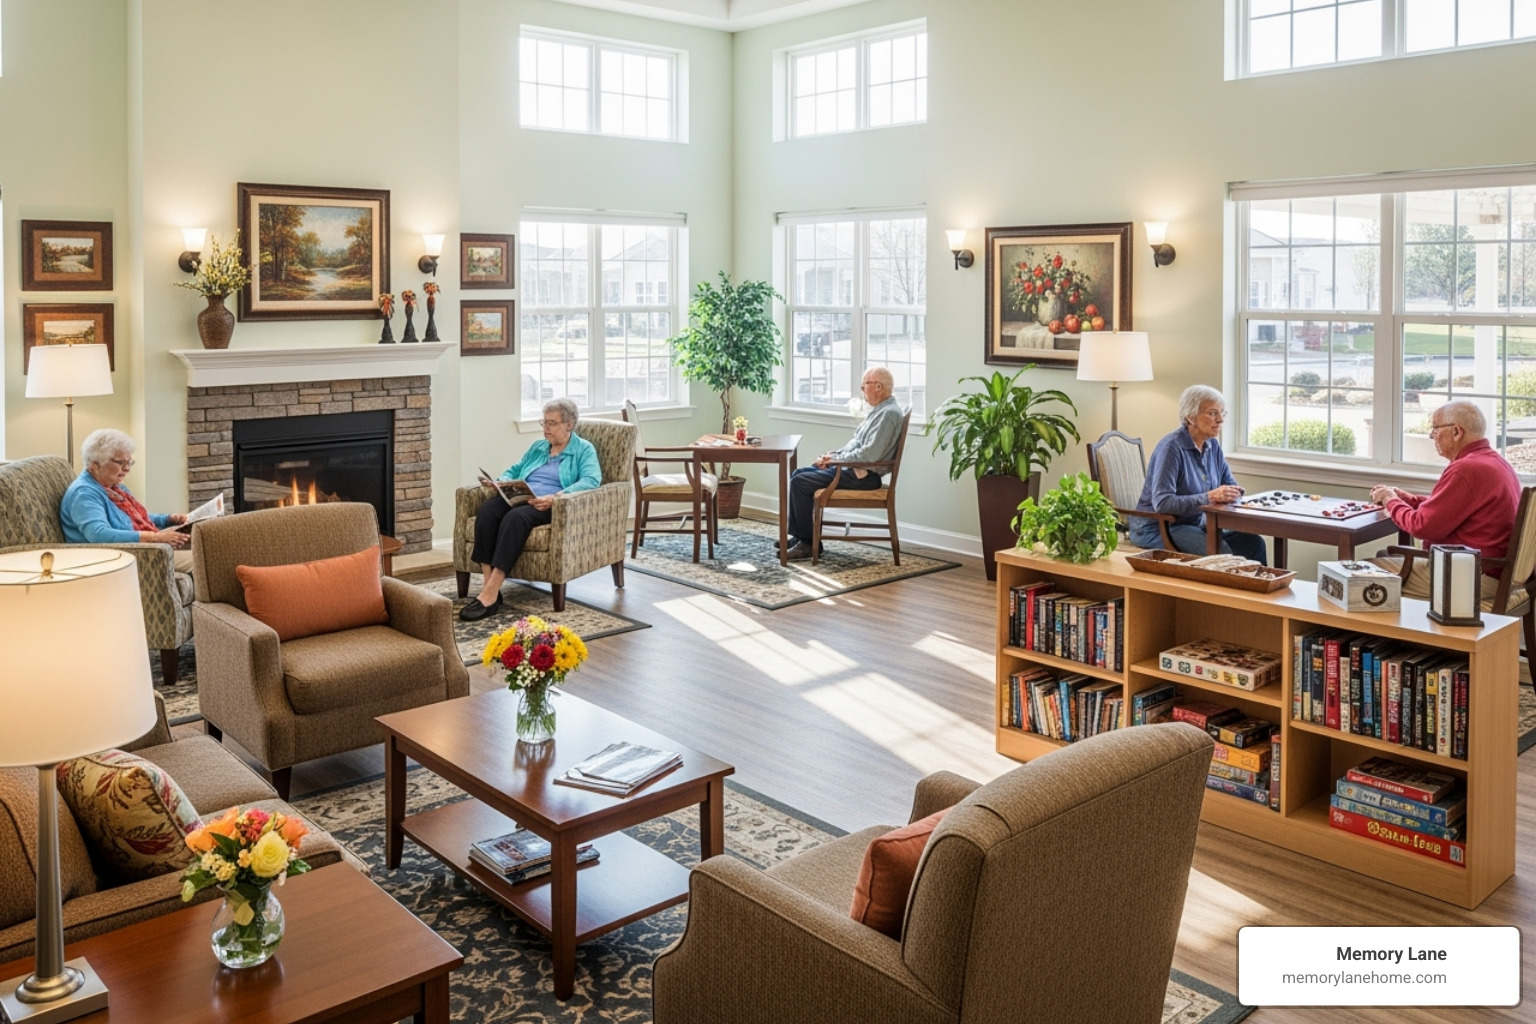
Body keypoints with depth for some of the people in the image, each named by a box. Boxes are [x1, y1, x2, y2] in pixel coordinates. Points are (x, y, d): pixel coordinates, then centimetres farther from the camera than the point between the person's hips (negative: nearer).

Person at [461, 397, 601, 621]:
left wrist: (556, 497, -26)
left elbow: (591, 481, -11)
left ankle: (490, 595, -42)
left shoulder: (584, 450, 6)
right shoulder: (537, 447, 27)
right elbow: (514, 470, 31)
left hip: (552, 507, -6)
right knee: (486, 510, -28)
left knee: (516, 517, -38)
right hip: (520, 499, 6)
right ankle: (489, 586, -35)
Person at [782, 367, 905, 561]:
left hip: (863, 476, -11)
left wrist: (836, 459, -15)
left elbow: (870, 453, -26)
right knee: (799, 474, 12)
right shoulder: (879, 410, 16)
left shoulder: (888, 413, -18)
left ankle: (809, 543, -7)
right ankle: (798, 536, 13)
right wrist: (832, 455, 8)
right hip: (853, 468, 11)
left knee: (800, 483, -15)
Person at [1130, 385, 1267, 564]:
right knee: (1220, 552, -29)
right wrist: (1208, 497, -32)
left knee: (1254, 542, -10)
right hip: (1158, 528, -8)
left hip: (1196, 524, 8)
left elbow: (1230, 485, 11)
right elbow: (1161, 502, -27)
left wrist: (1233, 493, -13)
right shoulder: (1171, 447, -18)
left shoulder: (1213, 446, 6)